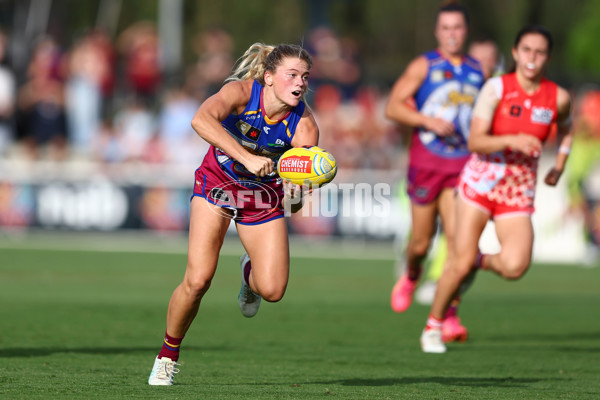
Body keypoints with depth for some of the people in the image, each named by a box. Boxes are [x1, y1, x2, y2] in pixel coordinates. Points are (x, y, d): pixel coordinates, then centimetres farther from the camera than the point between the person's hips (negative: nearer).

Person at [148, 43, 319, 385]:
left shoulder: (304, 124, -23)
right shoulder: (242, 91, -27)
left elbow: (294, 206, -26)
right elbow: (202, 120, -49)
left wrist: (295, 195, -50)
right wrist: (246, 157, -56)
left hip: (264, 195, 2)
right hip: (219, 183, -2)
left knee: (272, 290, -11)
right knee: (198, 280, -17)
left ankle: (249, 272, 28)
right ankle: (168, 356, 7)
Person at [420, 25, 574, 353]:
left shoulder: (559, 98, 0)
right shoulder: (496, 88, -9)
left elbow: (566, 128, 24)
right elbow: (475, 142, -17)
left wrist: (559, 165, 12)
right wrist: (512, 141, -32)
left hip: (519, 192, 2)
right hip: (480, 181, -2)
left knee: (515, 267, -18)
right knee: (461, 263, -8)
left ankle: (481, 261, 17)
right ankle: (433, 327, 14)